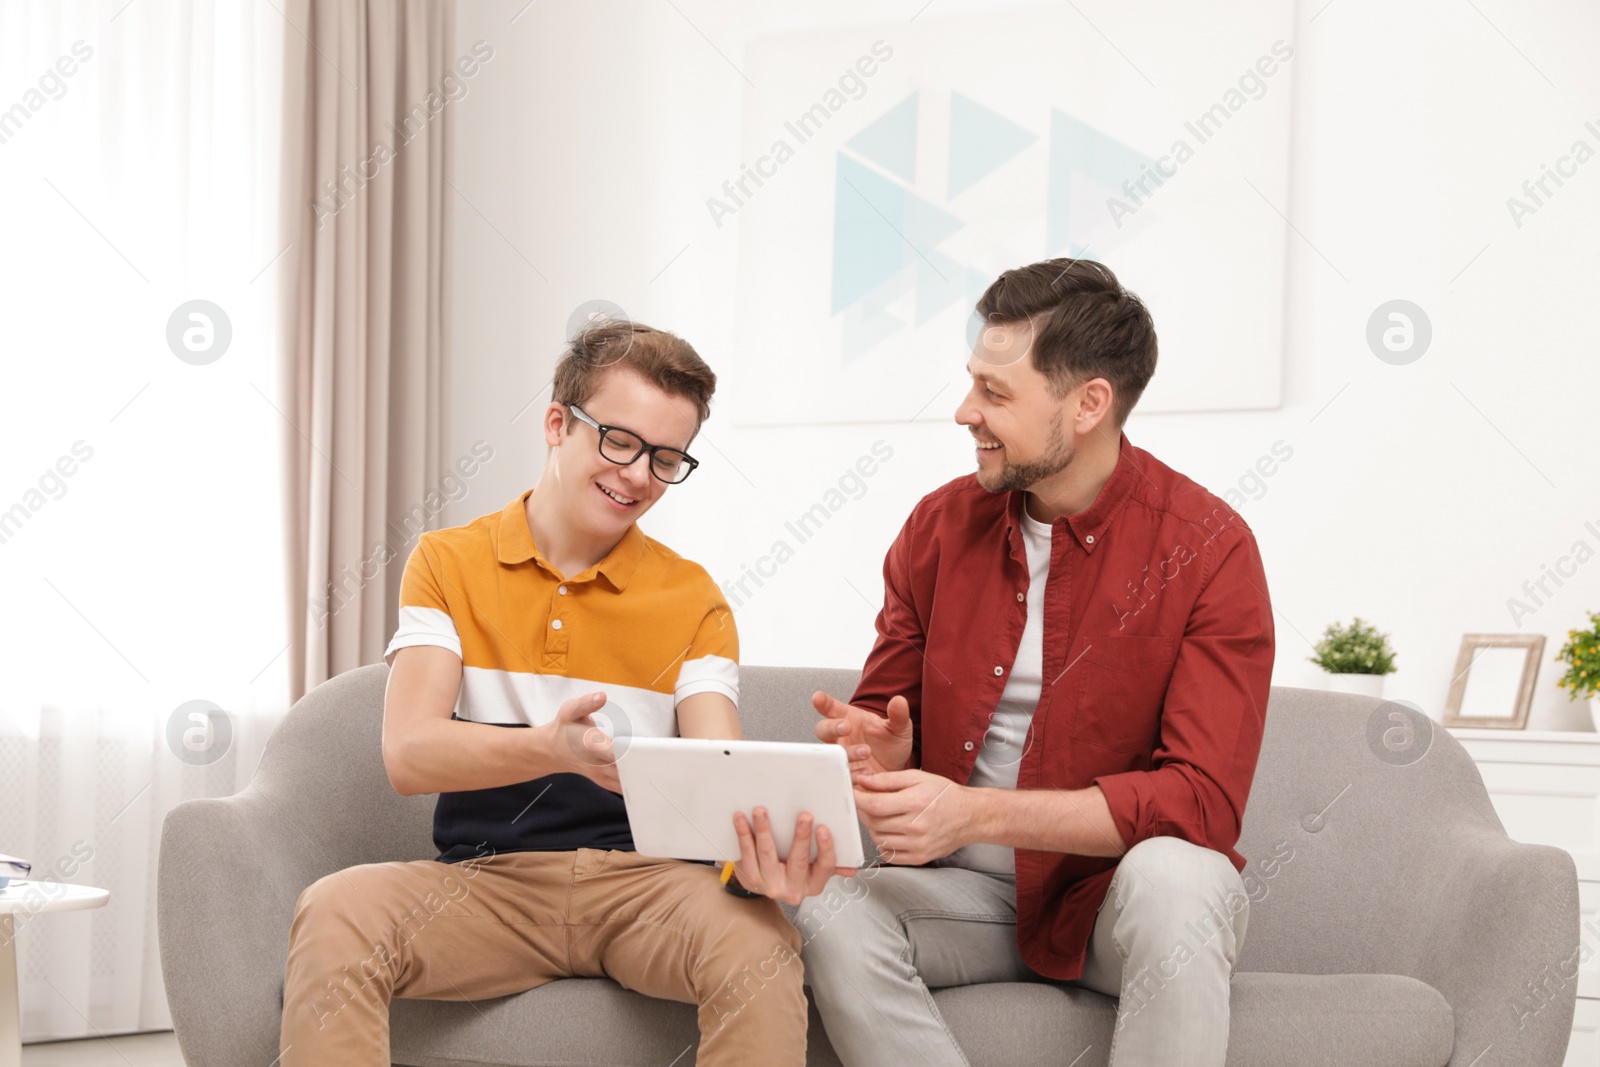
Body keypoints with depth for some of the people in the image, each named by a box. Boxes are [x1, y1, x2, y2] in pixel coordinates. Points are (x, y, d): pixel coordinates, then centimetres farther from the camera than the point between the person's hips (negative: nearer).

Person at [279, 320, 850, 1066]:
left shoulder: (693, 599, 9)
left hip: (643, 881, 1)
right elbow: (408, 755, -8)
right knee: (335, 912, -31)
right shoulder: (449, 563, 6)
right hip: (485, 883, 0)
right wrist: (553, 748, -29)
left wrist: (756, 847, -31)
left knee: (757, 940, -33)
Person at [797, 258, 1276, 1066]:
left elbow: (1201, 800, -20)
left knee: (1171, 877, -37)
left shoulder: (1207, 547, -12)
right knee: (830, 917, -26)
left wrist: (977, 812, -27)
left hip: (1119, 891, -3)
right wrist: (876, 751, -14)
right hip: (967, 887, 4)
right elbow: (886, 711, 13)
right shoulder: (941, 525, 2)